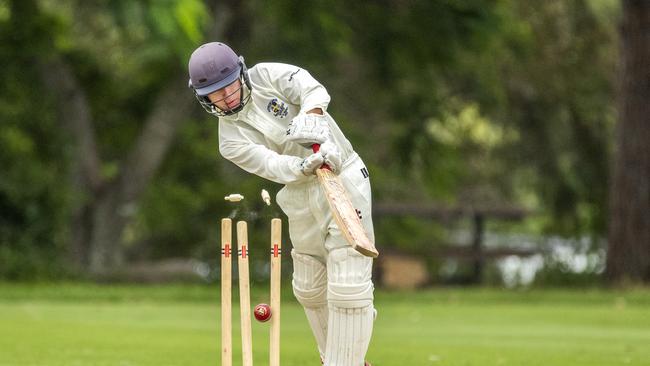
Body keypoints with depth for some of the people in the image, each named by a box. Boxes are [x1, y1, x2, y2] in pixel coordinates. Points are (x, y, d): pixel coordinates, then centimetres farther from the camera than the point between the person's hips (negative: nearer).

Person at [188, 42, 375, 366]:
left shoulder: (267, 76, -4)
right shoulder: (231, 140, -2)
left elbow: (315, 91, -18)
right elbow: (271, 165, -18)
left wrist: (309, 118, -39)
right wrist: (308, 165, -38)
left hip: (345, 180, -4)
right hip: (303, 196, 4)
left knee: (347, 288, -12)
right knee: (309, 289, 14)